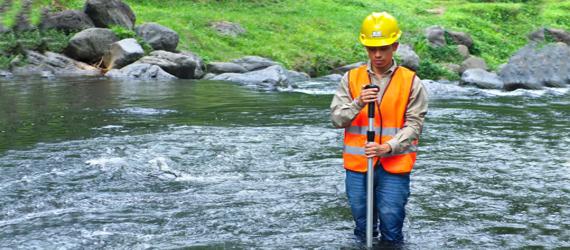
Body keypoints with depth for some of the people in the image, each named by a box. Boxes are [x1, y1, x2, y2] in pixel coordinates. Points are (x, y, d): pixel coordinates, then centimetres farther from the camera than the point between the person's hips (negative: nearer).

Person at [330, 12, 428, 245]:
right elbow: (337, 118, -1)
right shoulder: (351, 78, 4)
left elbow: (414, 124, -5)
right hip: (357, 164, 2)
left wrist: (388, 147, -20)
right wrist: (358, 103, -20)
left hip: (395, 165, -2)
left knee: (391, 226, -1)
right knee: (362, 225, 13)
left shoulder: (410, 81, -1)